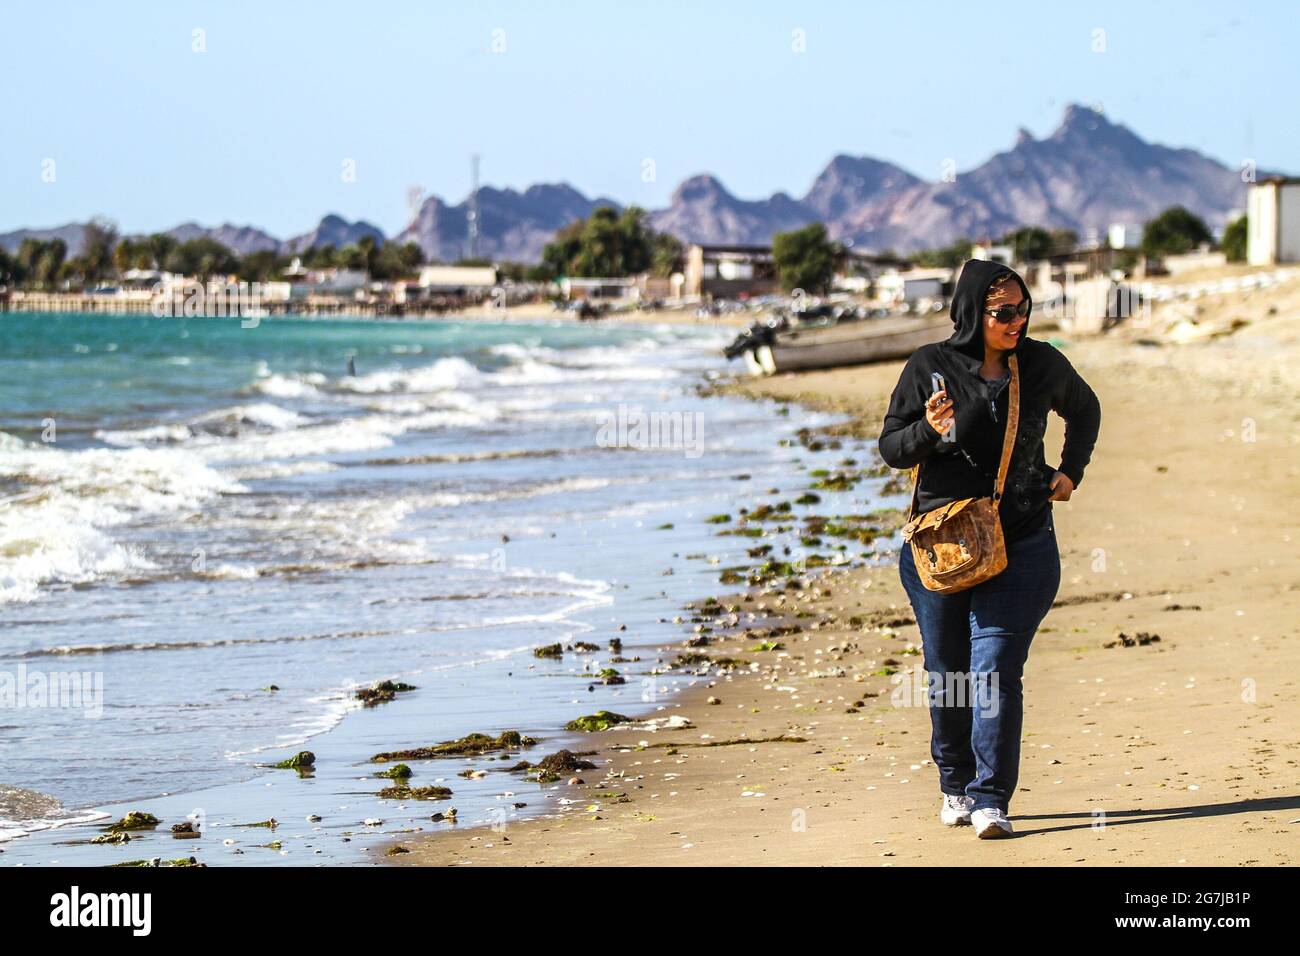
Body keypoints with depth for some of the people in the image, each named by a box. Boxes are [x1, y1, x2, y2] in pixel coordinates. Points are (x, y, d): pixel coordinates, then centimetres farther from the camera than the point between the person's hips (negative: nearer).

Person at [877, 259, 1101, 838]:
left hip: (1020, 543, 0)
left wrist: (1070, 473, 13)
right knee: (947, 675, 8)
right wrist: (929, 431, -19)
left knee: (995, 669, -11)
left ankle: (991, 800, -11)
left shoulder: (1042, 365, 3)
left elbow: (1084, 410, 24)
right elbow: (891, 448, 0)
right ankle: (955, 787, 25)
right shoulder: (931, 367, -3)